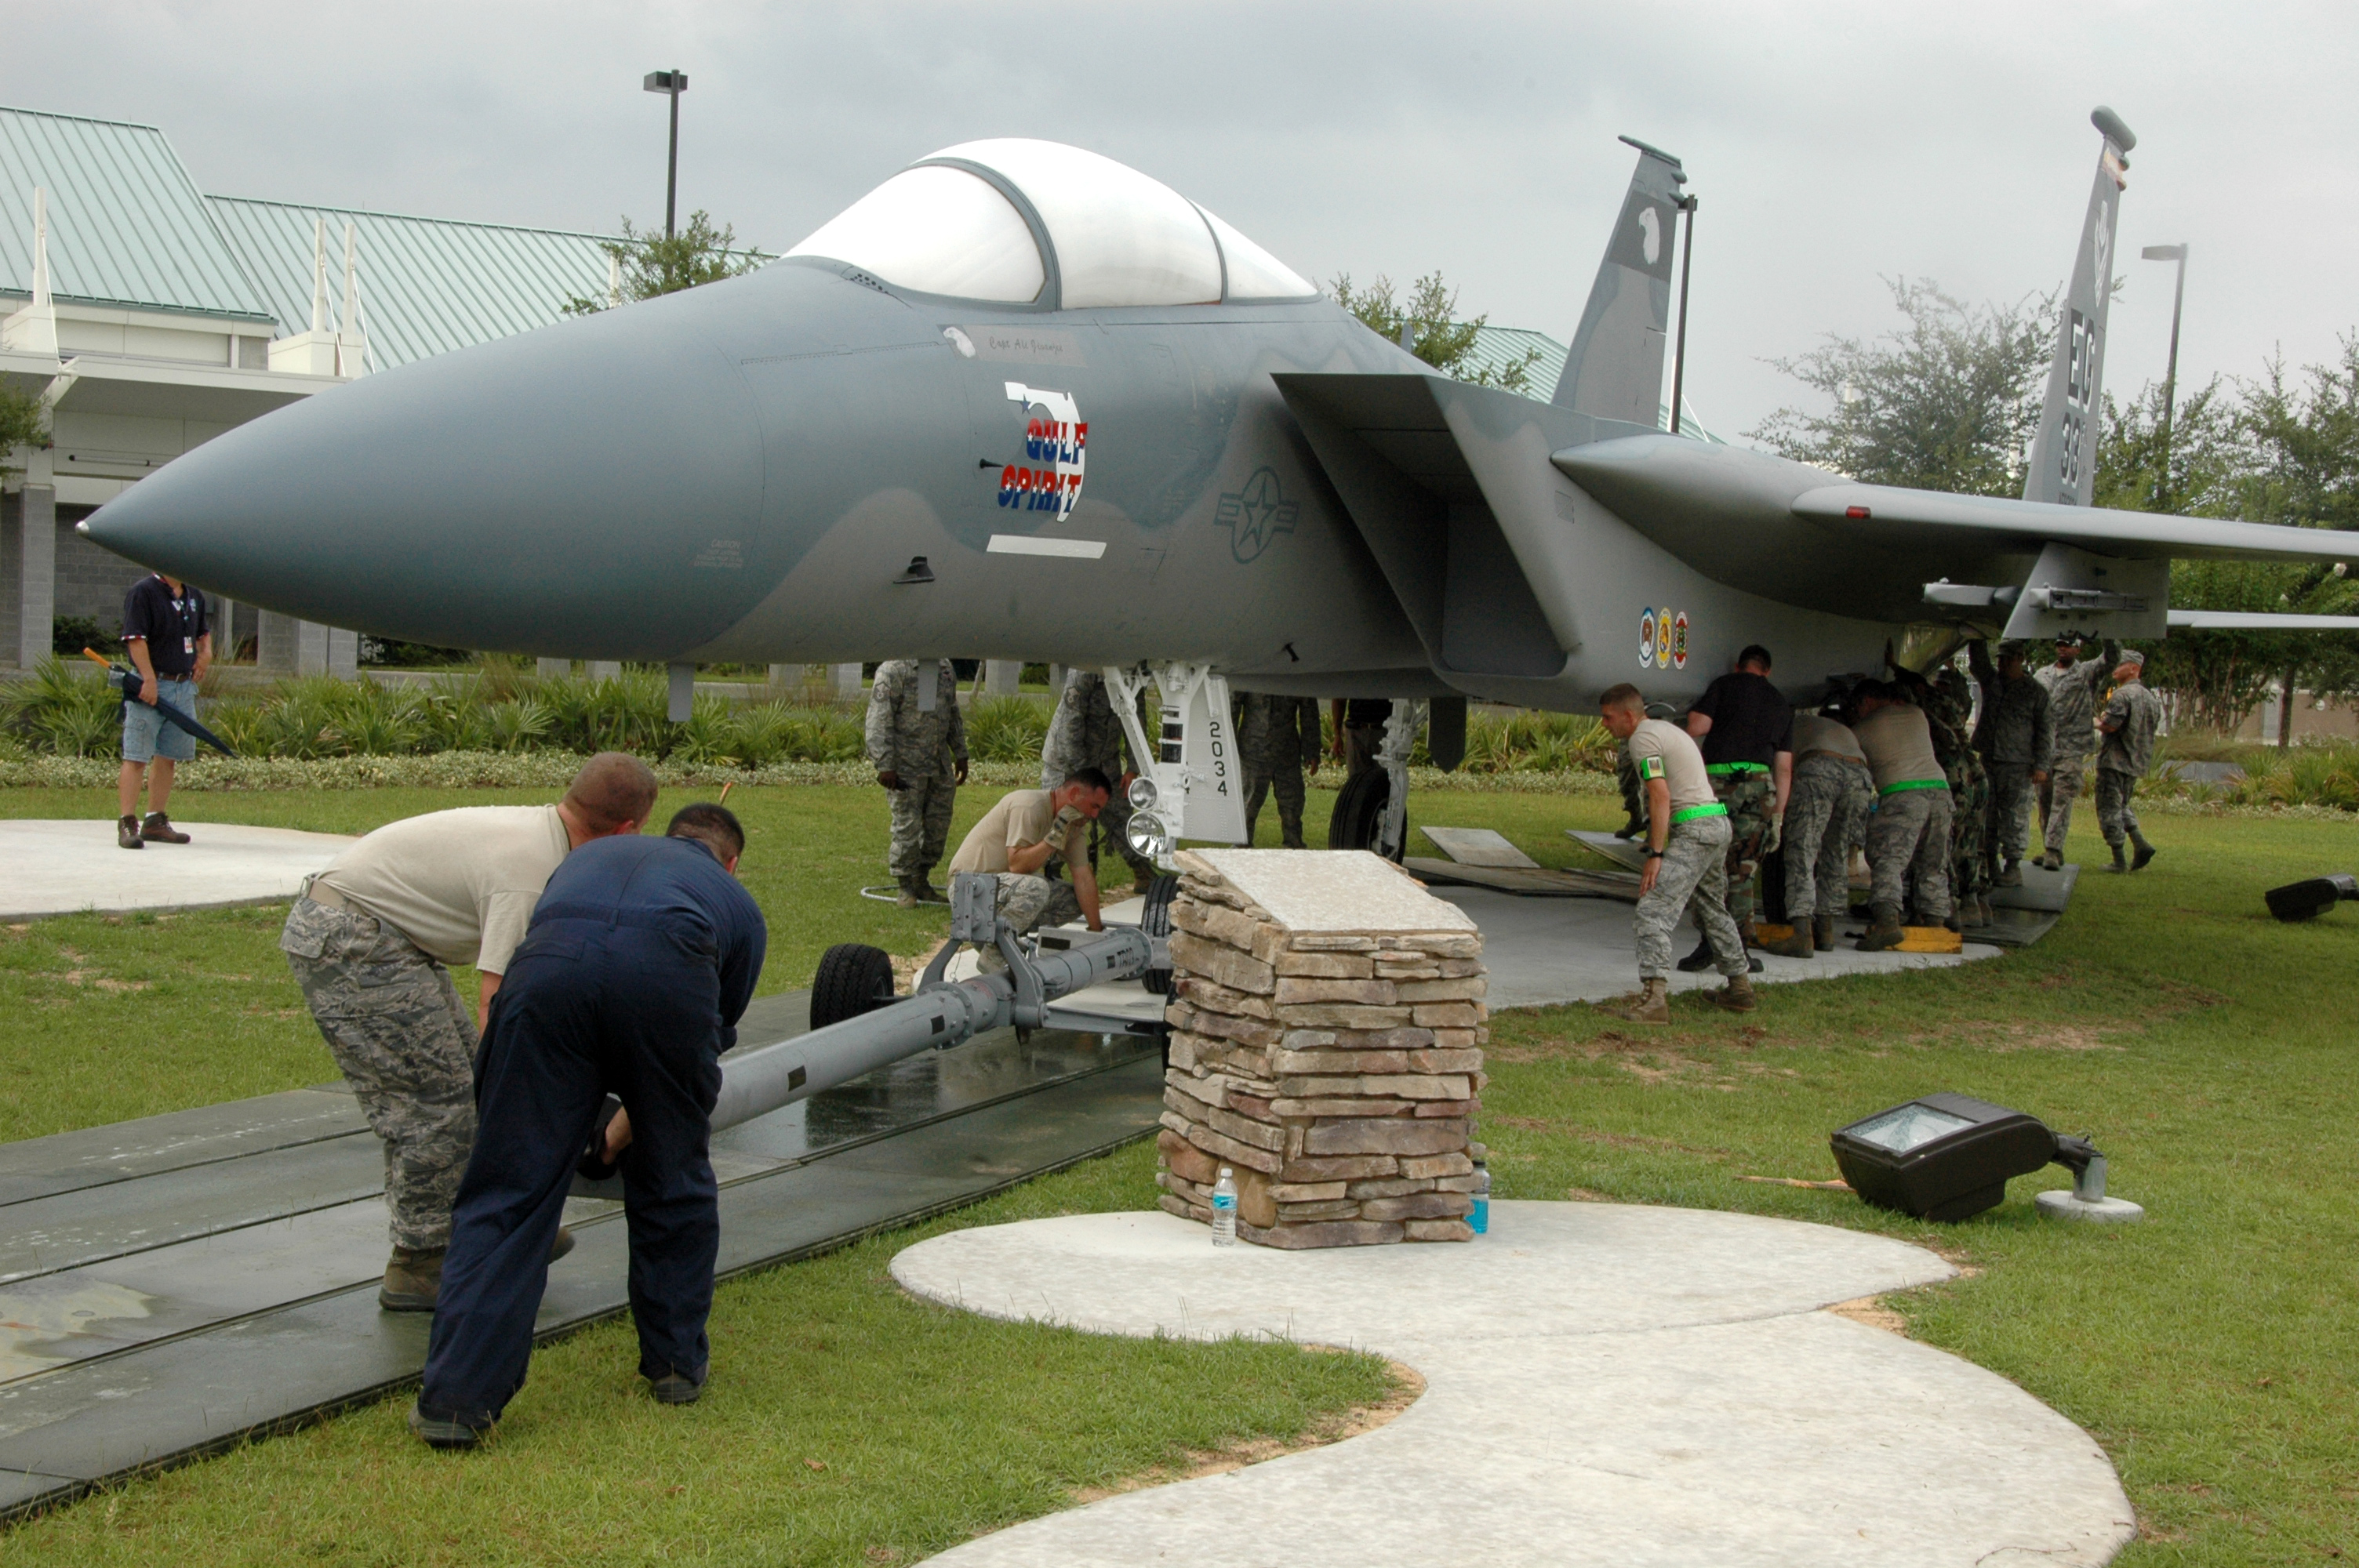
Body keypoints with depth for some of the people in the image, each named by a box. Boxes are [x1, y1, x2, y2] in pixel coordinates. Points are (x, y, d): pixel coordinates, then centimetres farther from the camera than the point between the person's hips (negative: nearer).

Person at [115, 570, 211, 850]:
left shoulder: (194, 596, 14)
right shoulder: (143, 592, -10)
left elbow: (204, 631, 31)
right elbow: (135, 638, -17)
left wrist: (206, 651, 10)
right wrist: (149, 679, -24)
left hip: (184, 687, 8)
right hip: (151, 686, -8)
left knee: (169, 757, 12)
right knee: (136, 757, -7)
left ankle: (156, 822, 20)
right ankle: (127, 823, -8)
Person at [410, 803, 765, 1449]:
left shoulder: (594, 853, 43)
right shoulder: (737, 901, 38)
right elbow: (718, 1030, 44)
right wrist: (629, 1126, 61)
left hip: (550, 965, 1)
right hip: (668, 972, -1)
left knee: (508, 1190, 7)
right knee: (675, 1182, 21)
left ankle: (457, 1398, 3)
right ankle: (677, 1362, 31)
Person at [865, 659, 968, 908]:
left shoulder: (945, 668, 13)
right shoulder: (893, 670, -12)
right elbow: (879, 721, -15)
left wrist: (960, 754, 21)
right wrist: (885, 764, -20)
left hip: (940, 765, 7)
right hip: (906, 765, -7)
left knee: (939, 823, 9)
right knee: (907, 826, -3)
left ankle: (922, 881, 23)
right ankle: (906, 888, 9)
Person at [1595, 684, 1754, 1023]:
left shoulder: (1643, 738, -9)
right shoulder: (1667, 728, 21)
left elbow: (1661, 797, -18)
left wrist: (1655, 855, -20)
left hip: (1694, 828, -10)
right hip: (1718, 821, 10)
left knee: (1653, 912, -16)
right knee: (1713, 909, 24)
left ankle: (1653, 998, -26)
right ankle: (1740, 988, 32)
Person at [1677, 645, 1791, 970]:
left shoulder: (1726, 685, 12)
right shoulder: (1781, 705, 24)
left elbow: (1697, 727, -1)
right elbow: (1784, 767, 19)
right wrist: (1778, 815, 20)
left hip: (1718, 780, -3)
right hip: (1760, 785, 3)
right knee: (1741, 874, 8)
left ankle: (1710, 942, -11)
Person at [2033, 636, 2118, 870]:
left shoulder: (2087, 672, 4)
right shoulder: (2042, 675, 17)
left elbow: (2112, 659, -12)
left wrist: (2108, 637, -26)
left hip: (2072, 748, -5)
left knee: (2063, 800, -10)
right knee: (2045, 799, 7)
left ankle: (2054, 850, -13)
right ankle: (2050, 850, 14)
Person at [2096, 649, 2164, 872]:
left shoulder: (2122, 695, -16)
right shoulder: (2150, 697, 12)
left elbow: (2110, 726, -25)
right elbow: (2153, 726, 18)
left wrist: (2096, 722, -2)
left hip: (2115, 761, -9)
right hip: (2137, 763, 9)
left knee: (2110, 809, -1)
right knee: (2121, 805, 22)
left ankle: (2119, 861, -1)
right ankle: (2141, 844, 5)